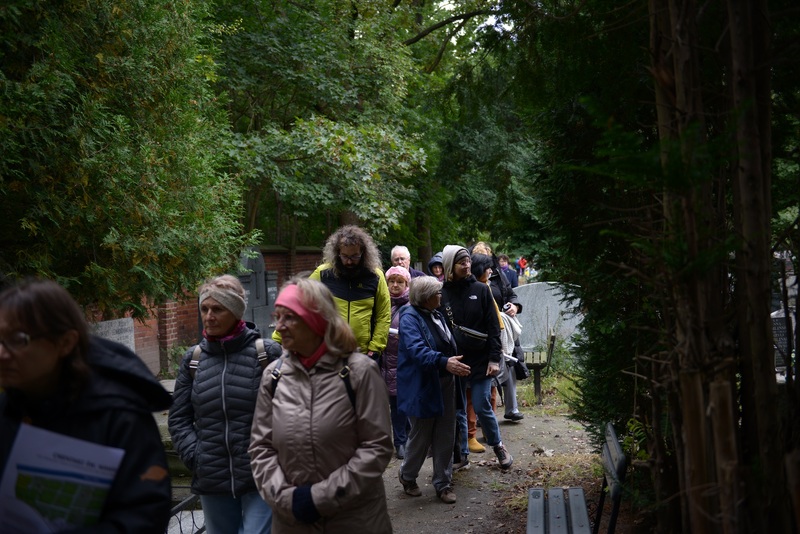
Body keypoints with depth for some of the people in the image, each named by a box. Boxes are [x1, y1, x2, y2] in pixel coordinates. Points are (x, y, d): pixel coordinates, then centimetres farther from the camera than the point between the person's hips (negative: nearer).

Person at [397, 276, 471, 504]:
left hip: (444, 384, 8)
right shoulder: (410, 318, -16)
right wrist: (444, 362, -43)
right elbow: (417, 349, -32)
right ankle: (407, 476, 29)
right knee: (421, 436, 5)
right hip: (422, 387, -7)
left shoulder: (437, 316, 10)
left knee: (445, 437, 10)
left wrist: (455, 365, 18)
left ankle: (443, 484, 22)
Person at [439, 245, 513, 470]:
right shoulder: (442, 293, -1)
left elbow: (493, 327, 0)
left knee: (481, 407, -2)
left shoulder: (481, 290, 0)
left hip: (480, 360, -1)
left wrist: (494, 358, -6)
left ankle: (498, 446, 21)